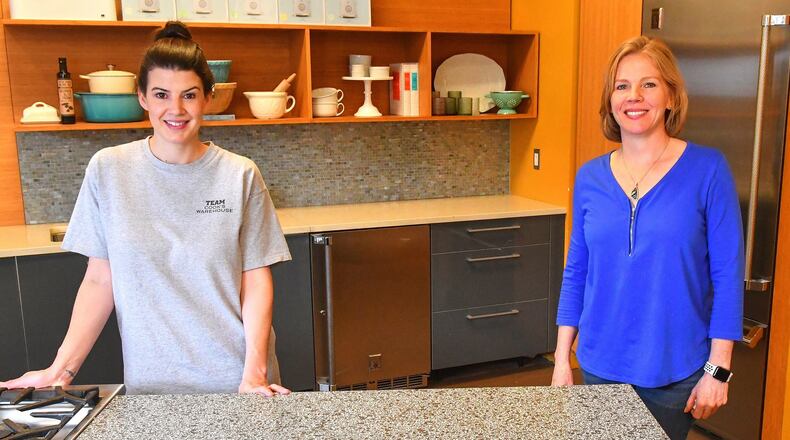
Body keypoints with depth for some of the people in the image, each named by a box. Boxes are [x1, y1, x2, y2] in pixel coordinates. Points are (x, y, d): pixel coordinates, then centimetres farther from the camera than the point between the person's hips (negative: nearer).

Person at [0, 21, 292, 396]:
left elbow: (256, 279, -6)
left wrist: (254, 371, -14)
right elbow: (100, 280, 0)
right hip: (150, 380, 1)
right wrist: (61, 369, -6)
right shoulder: (107, 170, -4)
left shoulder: (240, 176, -7)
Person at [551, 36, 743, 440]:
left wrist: (718, 369, -10)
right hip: (600, 365, 3)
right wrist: (562, 359, 4)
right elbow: (576, 273, 4)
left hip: (675, 372, -3)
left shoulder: (706, 170, -10)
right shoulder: (589, 177, -1)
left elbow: (727, 274, -9)